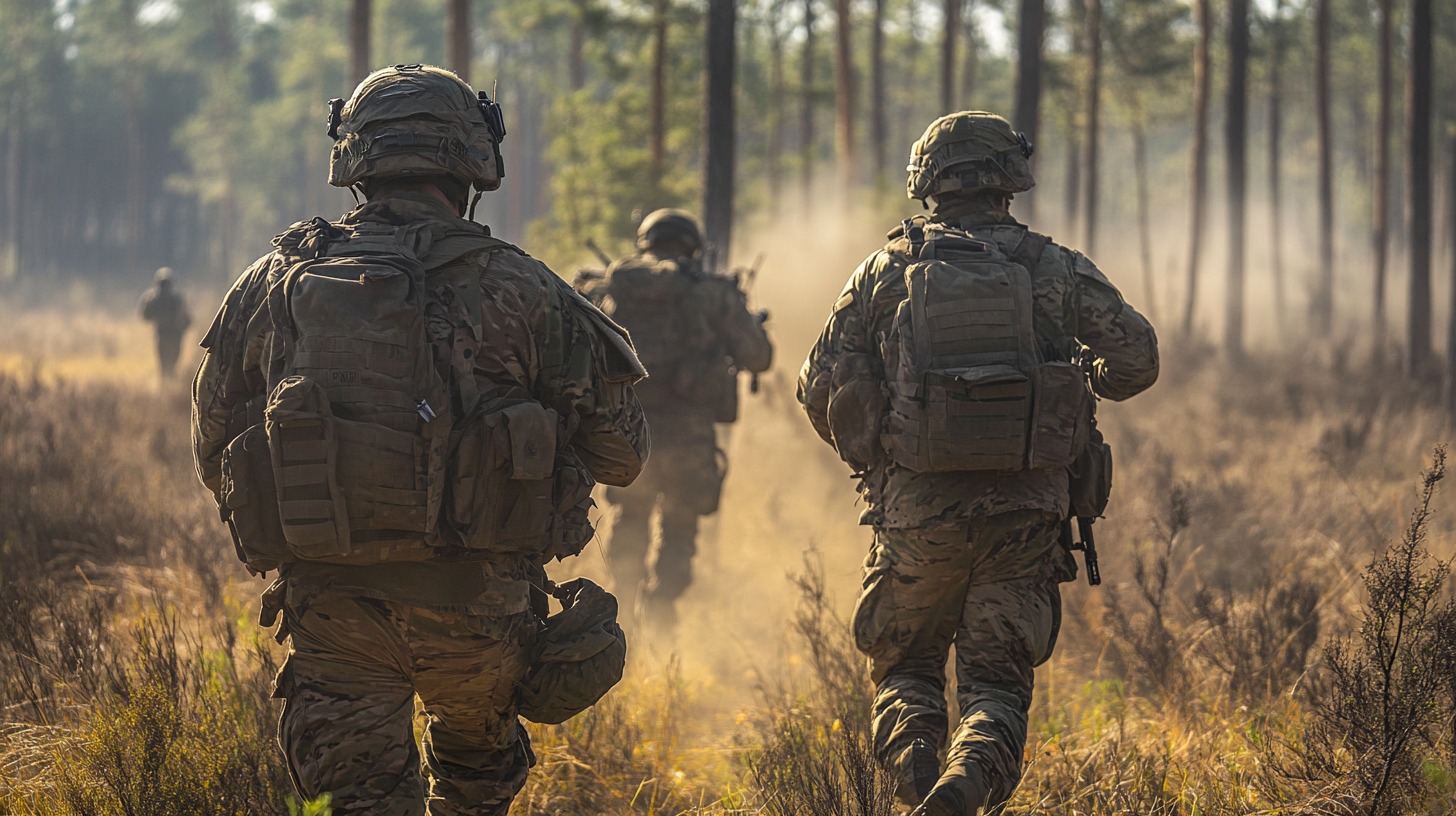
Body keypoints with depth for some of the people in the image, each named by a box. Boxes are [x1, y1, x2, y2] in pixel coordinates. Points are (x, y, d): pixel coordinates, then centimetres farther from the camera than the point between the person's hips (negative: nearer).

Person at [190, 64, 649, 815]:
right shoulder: (515, 289, -3)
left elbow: (213, 453, 13)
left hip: (330, 606, 1)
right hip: (476, 602, -1)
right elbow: (620, 451, 2)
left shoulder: (274, 284, 4)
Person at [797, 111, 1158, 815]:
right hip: (1023, 515, 0)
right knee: (997, 680, 7)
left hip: (916, 512, 0)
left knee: (904, 671, 17)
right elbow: (1136, 358, 0)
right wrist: (1082, 377, 22)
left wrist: (865, 451, 20)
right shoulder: (1056, 270, 1)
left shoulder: (886, 273, 1)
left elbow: (822, 387, 1)